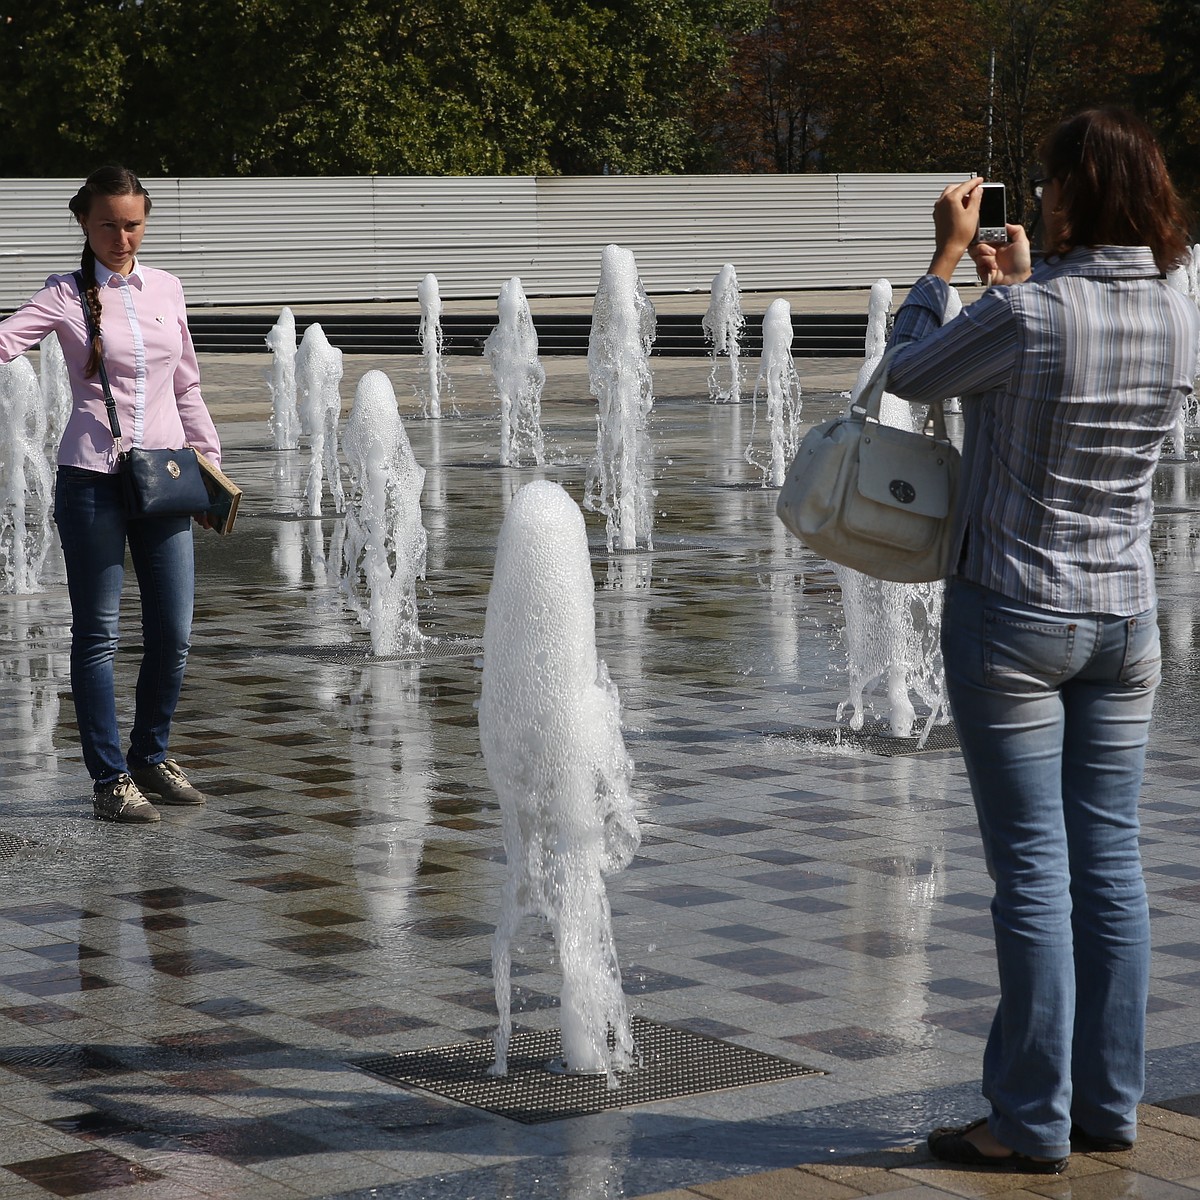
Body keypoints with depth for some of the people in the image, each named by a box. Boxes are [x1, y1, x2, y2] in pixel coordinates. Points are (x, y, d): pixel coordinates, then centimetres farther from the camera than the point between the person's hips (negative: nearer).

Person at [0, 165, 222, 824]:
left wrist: (209, 460, 15)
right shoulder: (66, 294, -1)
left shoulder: (166, 289, 11)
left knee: (173, 632, 6)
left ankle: (150, 757, 25)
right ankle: (110, 777, 8)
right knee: (97, 633, 1)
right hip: (92, 478, -4)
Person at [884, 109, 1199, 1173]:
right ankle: (1109, 1106, 17)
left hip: (1014, 616, -6)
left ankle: (1034, 1121, 5)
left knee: (1034, 870, -1)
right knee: (1110, 860, 10)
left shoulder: (1026, 316, -20)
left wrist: (946, 257, 8)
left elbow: (911, 374, -2)